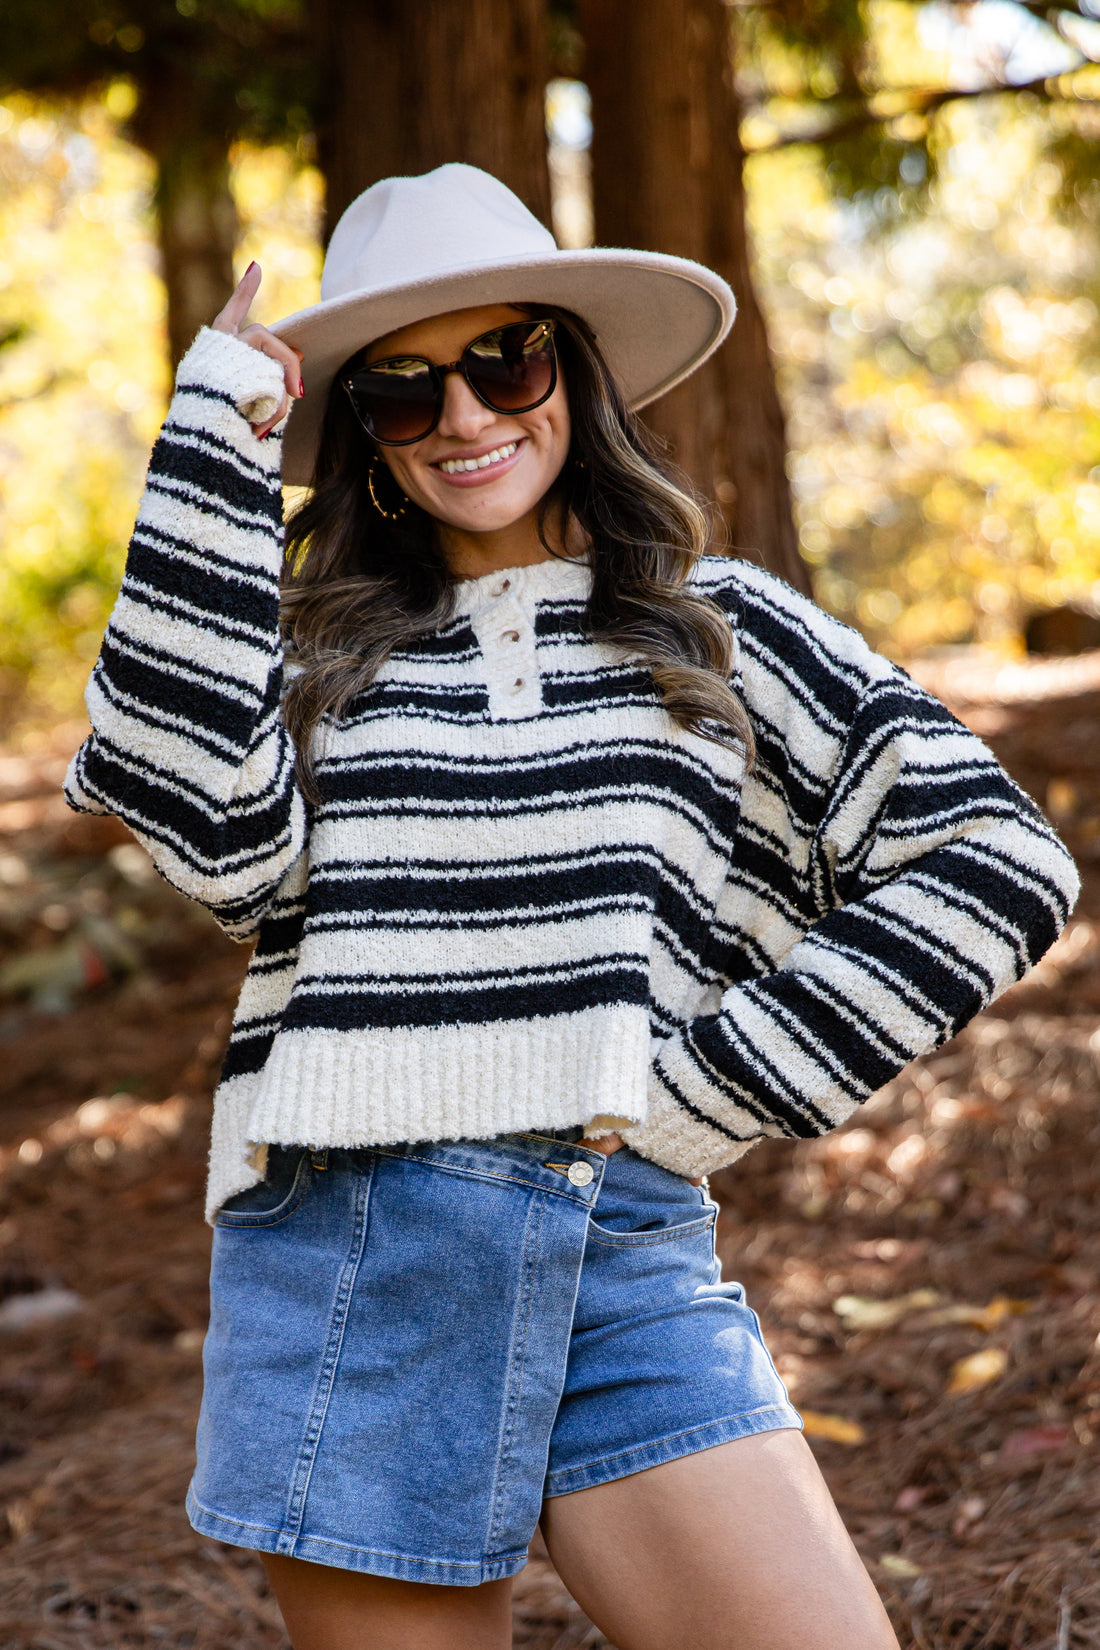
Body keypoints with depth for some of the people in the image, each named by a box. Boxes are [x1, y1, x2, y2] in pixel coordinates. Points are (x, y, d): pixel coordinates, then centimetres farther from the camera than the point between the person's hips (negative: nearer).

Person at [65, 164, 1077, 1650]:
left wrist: (715, 1089, -2)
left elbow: (999, 859, 4)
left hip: (628, 1259, 0)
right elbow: (208, 822, -10)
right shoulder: (309, 651, 12)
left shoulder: (719, 629, 11)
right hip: (343, 1266, 1)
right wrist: (218, 460, -3)